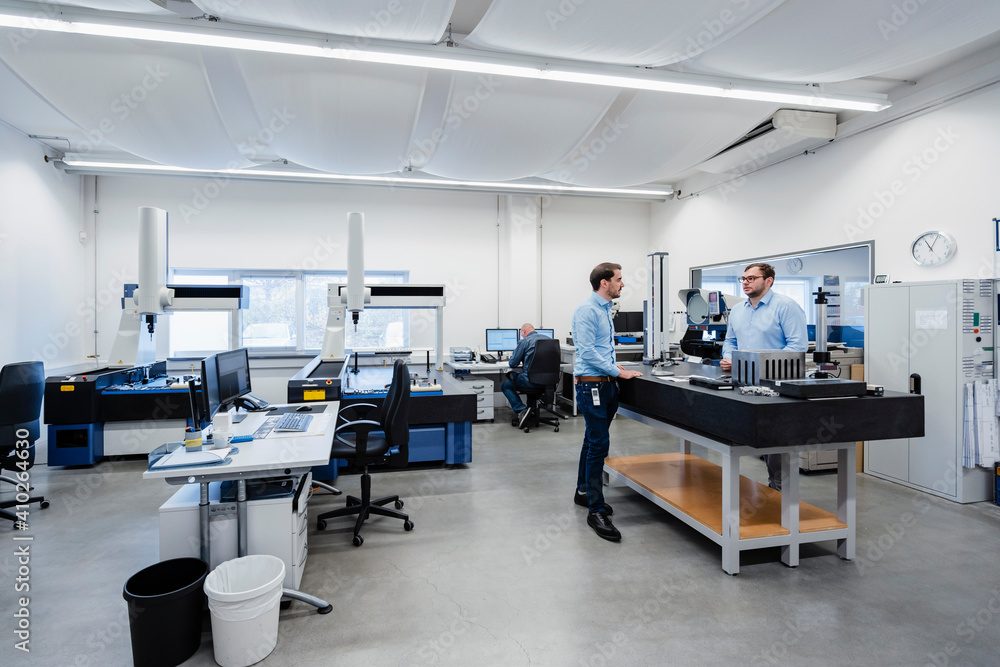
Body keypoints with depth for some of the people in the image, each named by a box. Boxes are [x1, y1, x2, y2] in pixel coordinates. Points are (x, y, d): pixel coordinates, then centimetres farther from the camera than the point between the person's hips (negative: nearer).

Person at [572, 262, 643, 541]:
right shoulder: (587, 310, -14)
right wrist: (618, 372, -16)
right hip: (592, 385, -10)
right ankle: (596, 511, 0)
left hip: (606, 384, 10)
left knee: (593, 440, 18)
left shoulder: (605, 310, 16)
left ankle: (584, 492, 33)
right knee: (599, 444, -9)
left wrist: (612, 365, 11)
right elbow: (587, 351, -20)